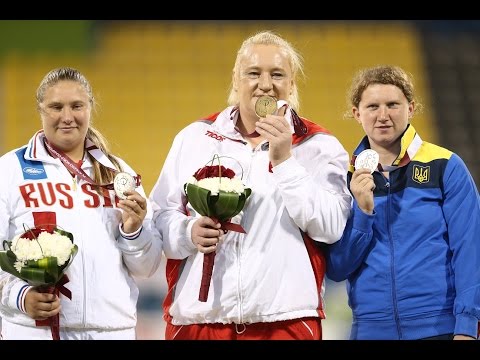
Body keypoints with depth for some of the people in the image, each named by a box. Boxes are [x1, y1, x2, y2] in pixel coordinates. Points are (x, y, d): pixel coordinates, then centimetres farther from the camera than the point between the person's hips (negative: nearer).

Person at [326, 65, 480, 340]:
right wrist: (363, 211, -12)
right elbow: (337, 269, 2)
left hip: (439, 326, -3)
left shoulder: (446, 167, -2)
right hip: (371, 328, 3)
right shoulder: (346, 178, 6)